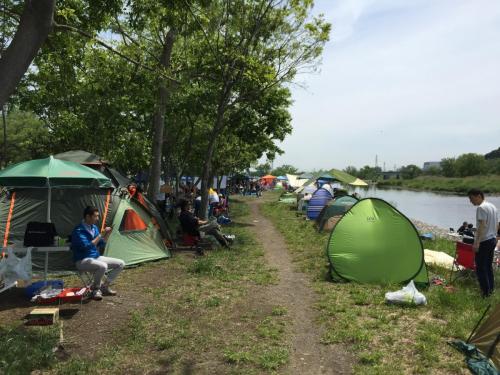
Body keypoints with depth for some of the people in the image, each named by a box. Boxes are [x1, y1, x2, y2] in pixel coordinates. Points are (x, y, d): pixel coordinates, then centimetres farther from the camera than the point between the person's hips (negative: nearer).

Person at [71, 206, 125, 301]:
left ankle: (104, 286, 6)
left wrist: (107, 234, -5)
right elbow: (87, 246, -30)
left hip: (96, 257, 8)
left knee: (121, 263, -1)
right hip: (82, 261, -8)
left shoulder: (94, 227, 7)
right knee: (102, 266, -37)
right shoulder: (78, 230, -19)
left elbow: (101, 245, 12)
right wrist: (101, 235, -26)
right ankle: (95, 289, -10)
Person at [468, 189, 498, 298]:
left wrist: (476, 242, -24)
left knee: (481, 268, -2)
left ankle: (486, 292, 2)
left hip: (484, 241, -9)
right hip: (493, 240, 10)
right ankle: (491, 289, 25)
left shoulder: (481, 208, -16)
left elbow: (482, 226, -23)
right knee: (488, 266, 18)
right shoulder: (493, 207, 13)